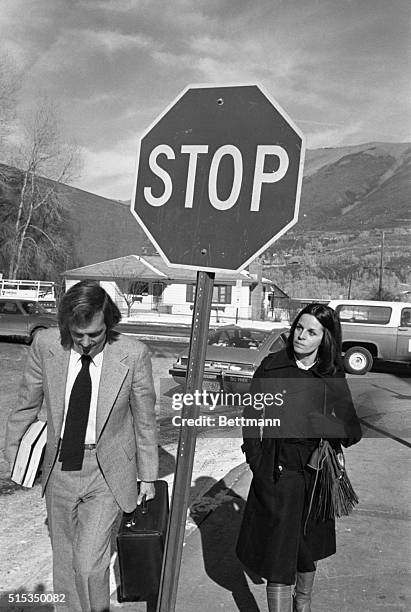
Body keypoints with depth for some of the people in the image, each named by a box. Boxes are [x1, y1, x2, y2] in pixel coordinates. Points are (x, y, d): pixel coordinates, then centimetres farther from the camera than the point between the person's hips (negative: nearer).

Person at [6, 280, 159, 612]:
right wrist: (13, 450, 14)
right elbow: (27, 403, 4)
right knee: (64, 559, 18)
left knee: (89, 565, -7)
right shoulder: (45, 345, -13)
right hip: (59, 469, 3)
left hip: (107, 475, -3)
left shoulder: (134, 354, -18)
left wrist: (148, 477, 3)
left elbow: (145, 419, -5)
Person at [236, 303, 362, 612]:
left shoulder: (334, 378, -2)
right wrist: (258, 464, -6)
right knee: (279, 554, -1)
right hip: (277, 474, -2)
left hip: (316, 476, 2)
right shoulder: (271, 367, -5)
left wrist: (325, 425, -19)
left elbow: (353, 431, 0)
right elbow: (251, 417, 0)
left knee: (307, 553, 20)